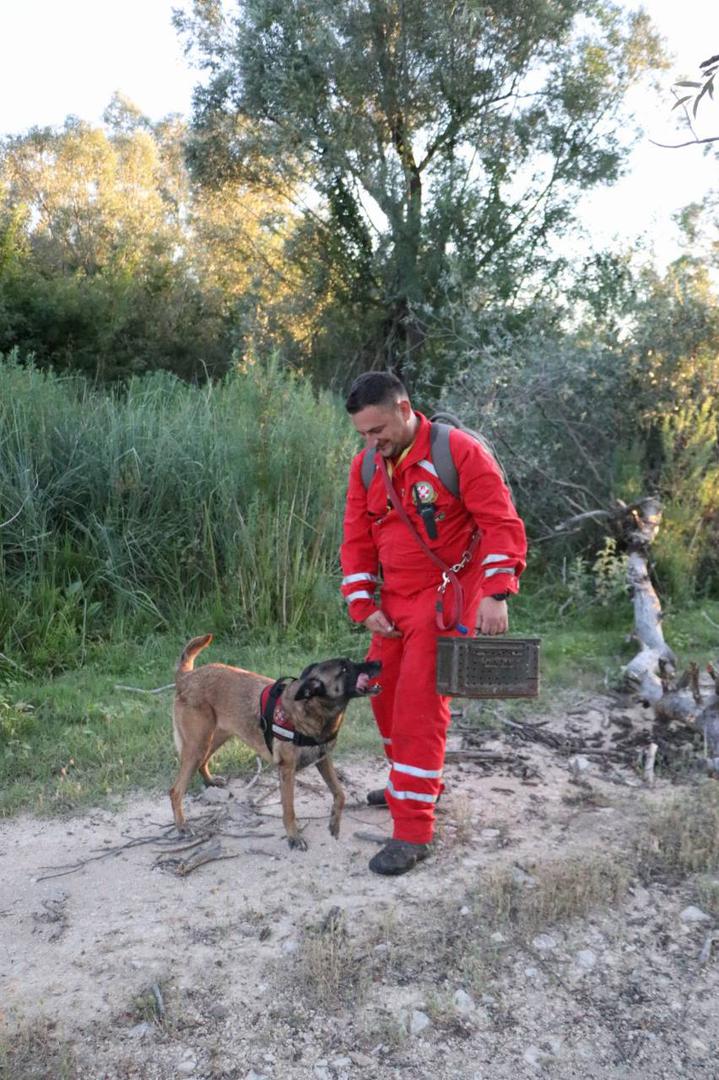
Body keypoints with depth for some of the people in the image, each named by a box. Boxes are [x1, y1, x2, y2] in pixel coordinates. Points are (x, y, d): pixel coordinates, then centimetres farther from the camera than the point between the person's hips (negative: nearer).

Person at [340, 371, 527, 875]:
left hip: (447, 597, -7)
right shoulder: (366, 465, 4)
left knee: (420, 702, -10)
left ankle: (414, 832, 0)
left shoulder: (460, 451, -14)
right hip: (395, 600, 7)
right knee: (384, 689, 14)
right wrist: (364, 605, 0)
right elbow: (357, 540, 7)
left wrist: (496, 592, -23)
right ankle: (415, 782, 39)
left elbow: (503, 524, -15)